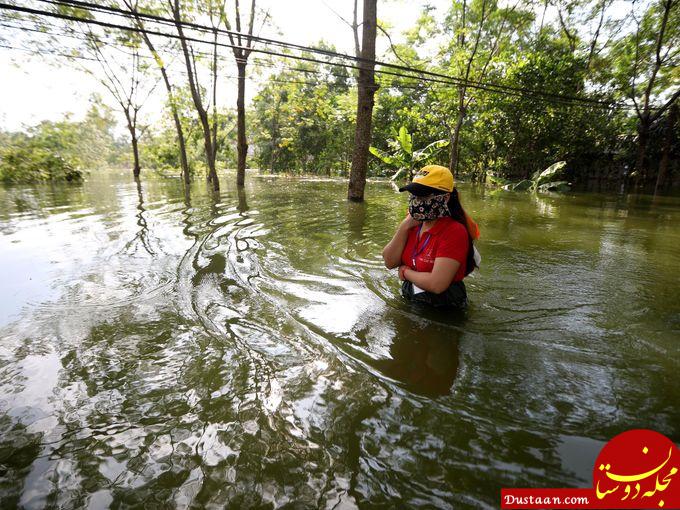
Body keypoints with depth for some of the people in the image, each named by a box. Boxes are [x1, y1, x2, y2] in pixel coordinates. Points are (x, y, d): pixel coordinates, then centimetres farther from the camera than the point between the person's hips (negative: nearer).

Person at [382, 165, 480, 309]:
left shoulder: (454, 232, -19)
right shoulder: (414, 223, 2)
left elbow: (436, 284, -27)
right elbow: (390, 262, -2)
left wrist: (406, 272, -10)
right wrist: (404, 227, -11)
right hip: (410, 301, 6)